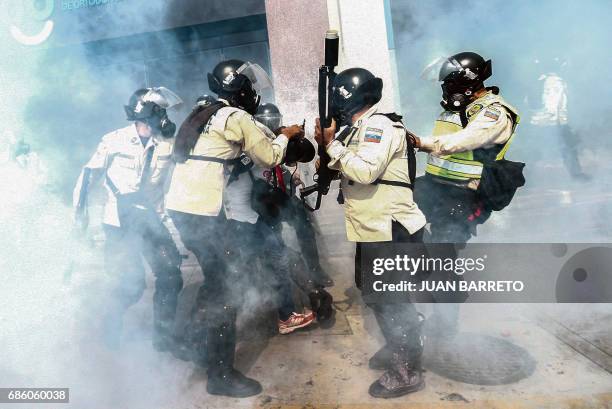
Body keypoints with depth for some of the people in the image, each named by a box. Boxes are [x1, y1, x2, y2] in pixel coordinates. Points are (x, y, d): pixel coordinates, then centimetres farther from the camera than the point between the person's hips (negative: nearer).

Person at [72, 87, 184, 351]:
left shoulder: (169, 142, -2)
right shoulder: (115, 140, -8)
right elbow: (90, 173, -2)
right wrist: (80, 208, -7)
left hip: (151, 220, 3)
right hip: (119, 222, -3)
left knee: (171, 278, -2)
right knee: (132, 284, -5)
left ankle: (163, 337, 16)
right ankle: (112, 326, 26)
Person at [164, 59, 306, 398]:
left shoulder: (205, 115, 20)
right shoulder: (235, 117, -6)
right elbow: (269, 157, 0)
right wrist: (284, 137, 18)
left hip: (182, 206, 9)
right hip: (203, 211, -9)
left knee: (219, 276, 20)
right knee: (229, 283, -2)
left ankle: (197, 338, 32)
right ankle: (222, 374, 4)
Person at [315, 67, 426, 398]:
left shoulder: (378, 126, -17)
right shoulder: (359, 128, 14)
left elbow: (365, 172, -29)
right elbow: (344, 170, 16)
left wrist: (333, 144, -19)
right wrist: (325, 146, 2)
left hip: (394, 232, -10)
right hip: (372, 232, 10)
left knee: (394, 300, 0)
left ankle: (408, 372, 15)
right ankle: (395, 349, 41)